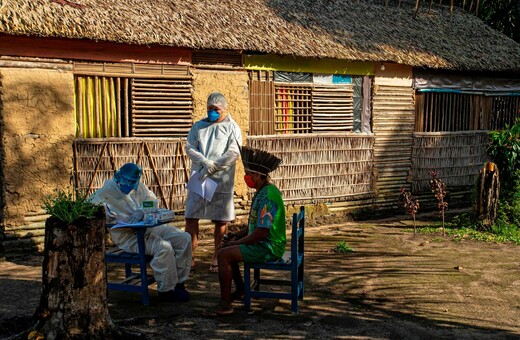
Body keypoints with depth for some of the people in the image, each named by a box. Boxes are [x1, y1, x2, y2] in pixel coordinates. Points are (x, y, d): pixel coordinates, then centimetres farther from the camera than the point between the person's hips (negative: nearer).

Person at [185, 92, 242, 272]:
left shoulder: (232, 127, 3)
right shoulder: (198, 126, 13)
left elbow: (233, 153, -9)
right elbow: (189, 148, 2)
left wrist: (211, 168, -15)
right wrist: (205, 162, -16)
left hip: (221, 181, -3)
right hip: (198, 179, 3)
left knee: (221, 220, 3)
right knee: (191, 217, 0)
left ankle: (217, 257, 14)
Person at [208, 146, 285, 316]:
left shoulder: (267, 197, -23)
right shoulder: (263, 191, 12)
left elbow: (261, 233, -26)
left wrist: (236, 242, -13)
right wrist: (235, 236, 9)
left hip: (269, 248, -11)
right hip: (263, 243, 11)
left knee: (224, 254, -19)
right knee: (224, 247, 18)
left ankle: (225, 304, -13)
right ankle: (240, 290, 28)